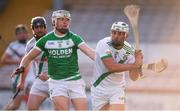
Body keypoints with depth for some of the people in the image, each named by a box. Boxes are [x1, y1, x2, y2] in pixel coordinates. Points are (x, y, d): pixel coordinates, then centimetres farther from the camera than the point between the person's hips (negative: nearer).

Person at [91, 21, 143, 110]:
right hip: (99, 89, -1)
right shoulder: (103, 44, -19)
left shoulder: (128, 50, -8)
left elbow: (133, 77, -8)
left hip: (117, 89, 1)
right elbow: (112, 67, -31)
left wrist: (137, 62, -27)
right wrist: (135, 65, -30)